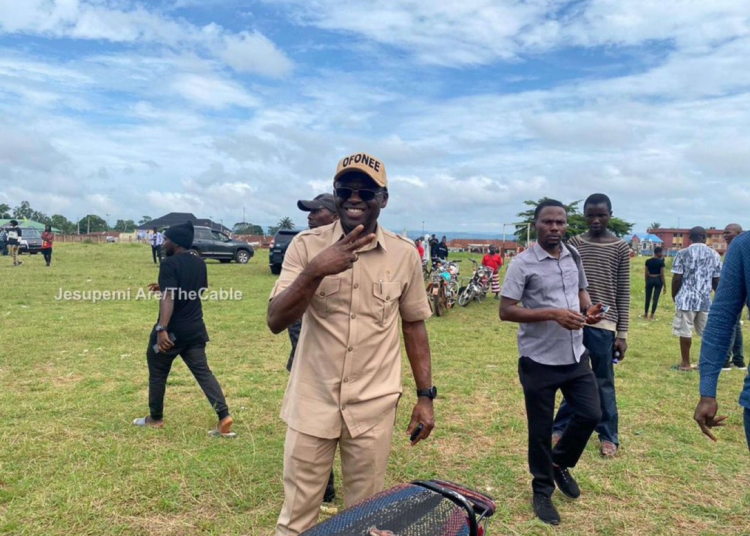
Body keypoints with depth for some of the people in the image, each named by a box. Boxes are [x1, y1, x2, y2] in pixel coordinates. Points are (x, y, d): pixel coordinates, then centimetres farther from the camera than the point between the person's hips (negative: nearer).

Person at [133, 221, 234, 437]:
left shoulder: (170, 263, -14)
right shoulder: (200, 263, 9)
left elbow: (168, 298, -26)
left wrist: (162, 329, -33)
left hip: (172, 330, -6)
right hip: (195, 328, 6)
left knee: (158, 373, 13)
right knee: (203, 371, 5)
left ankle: (155, 419, 29)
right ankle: (224, 416, -7)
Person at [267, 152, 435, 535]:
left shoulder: (405, 254, -2)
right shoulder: (306, 245, -6)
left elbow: (414, 325, 7)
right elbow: (275, 322, -14)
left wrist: (425, 395, 5)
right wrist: (314, 272, -30)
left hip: (374, 406, 1)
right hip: (312, 402, 0)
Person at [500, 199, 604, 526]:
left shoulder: (574, 257, 5)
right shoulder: (523, 263, -13)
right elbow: (505, 311, -17)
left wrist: (589, 310, -3)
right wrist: (553, 314, -25)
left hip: (576, 357, 6)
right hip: (539, 361, -5)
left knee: (591, 414, 11)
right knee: (541, 429, 7)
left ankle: (560, 463, 38)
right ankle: (542, 491, 29)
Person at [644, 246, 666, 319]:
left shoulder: (648, 261, -1)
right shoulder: (661, 262, -12)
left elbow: (645, 273, 3)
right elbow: (662, 274, -11)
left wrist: (646, 282, 15)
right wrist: (665, 286, -6)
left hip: (649, 280, 3)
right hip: (658, 280, -3)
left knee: (648, 297, 13)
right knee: (655, 298, 4)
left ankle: (646, 314, 22)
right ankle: (652, 315, 6)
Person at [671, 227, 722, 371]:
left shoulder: (683, 253, -4)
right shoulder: (714, 255, 5)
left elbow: (677, 278, -7)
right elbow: (717, 280, 6)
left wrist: (674, 295, 8)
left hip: (686, 298, -3)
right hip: (706, 299, 3)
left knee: (685, 332, 3)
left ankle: (686, 363, 9)